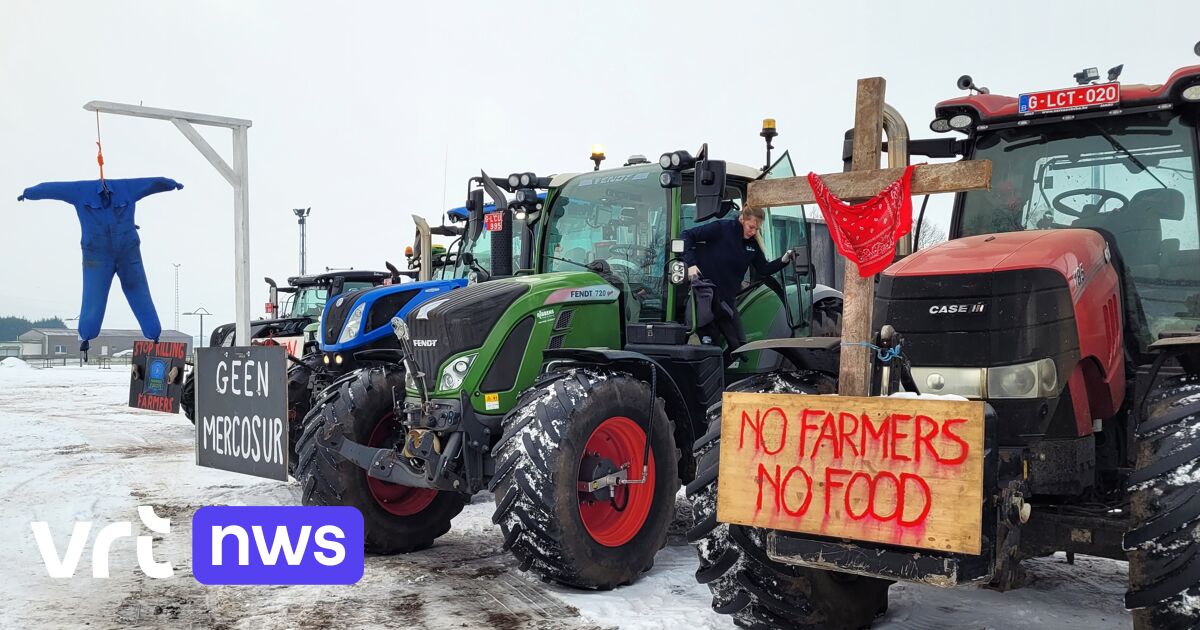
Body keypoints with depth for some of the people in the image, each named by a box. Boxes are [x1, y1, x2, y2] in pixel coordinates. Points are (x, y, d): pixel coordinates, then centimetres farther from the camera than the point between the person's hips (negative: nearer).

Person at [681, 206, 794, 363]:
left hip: (727, 299, 7)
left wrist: (783, 260, -6)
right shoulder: (721, 228, -15)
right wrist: (690, 264, -25)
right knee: (709, 342, -6)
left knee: (739, 344, 5)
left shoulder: (752, 243, 4)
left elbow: (763, 269, 11)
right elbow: (687, 235, -15)